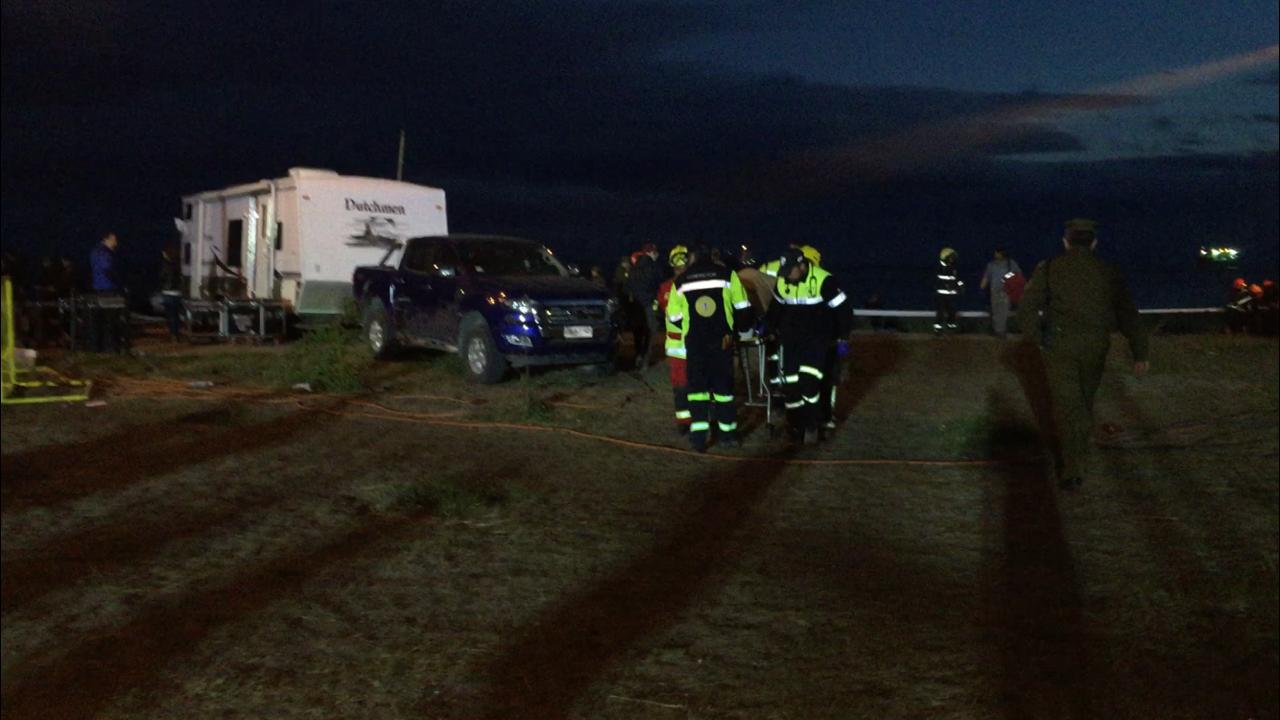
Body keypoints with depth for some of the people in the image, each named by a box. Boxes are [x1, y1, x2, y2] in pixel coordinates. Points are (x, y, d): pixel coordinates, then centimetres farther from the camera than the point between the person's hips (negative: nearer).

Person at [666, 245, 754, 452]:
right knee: (723, 384, 11)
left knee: (697, 385, 7)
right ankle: (728, 433, 16)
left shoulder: (681, 282, 6)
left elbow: (674, 316, 8)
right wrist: (743, 327, 20)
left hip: (694, 340, 0)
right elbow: (742, 308, 2)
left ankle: (699, 435, -2)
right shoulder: (727, 275, 2)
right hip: (722, 339, 0)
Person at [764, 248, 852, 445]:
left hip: (817, 338, -5)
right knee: (790, 382, -3)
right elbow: (776, 307, 20)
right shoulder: (782, 282, 1)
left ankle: (811, 425, -5)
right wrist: (769, 329, 18)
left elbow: (842, 309, -11)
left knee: (809, 380, -20)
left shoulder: (823, 281, -17)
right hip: (791, 338, 5)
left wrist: (843, 339, -9)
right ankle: (796, 426, 10)